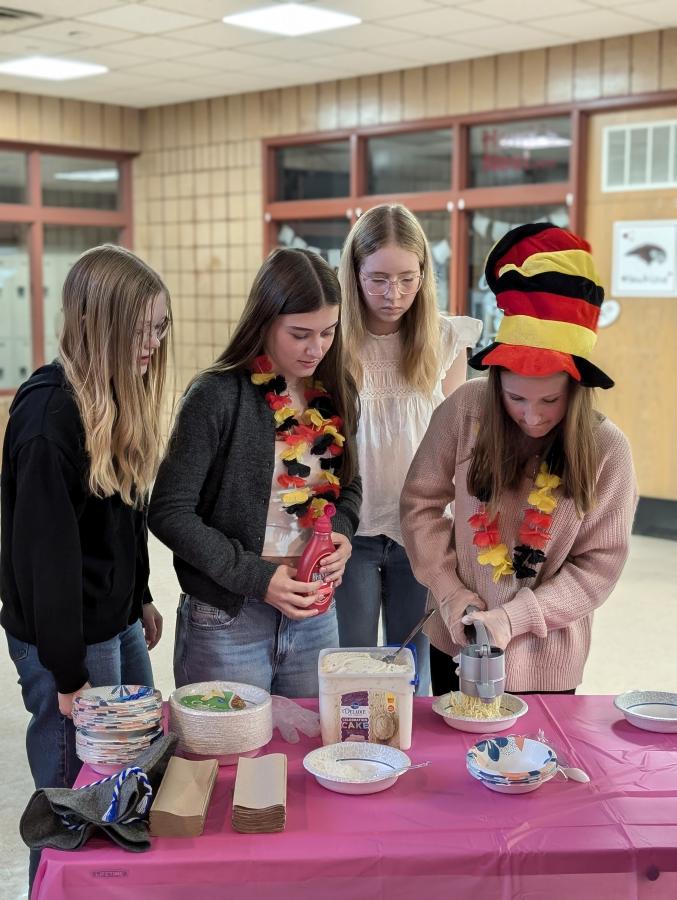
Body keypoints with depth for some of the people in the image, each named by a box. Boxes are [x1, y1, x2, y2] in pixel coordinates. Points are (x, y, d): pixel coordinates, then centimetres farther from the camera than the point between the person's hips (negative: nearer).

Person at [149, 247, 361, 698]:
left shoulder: (334, 395, 3)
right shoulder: (218, 396, -14)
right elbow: (170, 513, -14)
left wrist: (342, 534, -4)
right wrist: (256, 577, -17)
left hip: (315, 618, 5)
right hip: (227, 623, -5)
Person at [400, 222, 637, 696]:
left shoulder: (607, 449, -16)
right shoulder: (465, 409, -15)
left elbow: (600, 563, -12)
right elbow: (421, 502, -4)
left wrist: (514, 617, -19)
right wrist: (451, 594, -11)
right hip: (458, 645, 2)